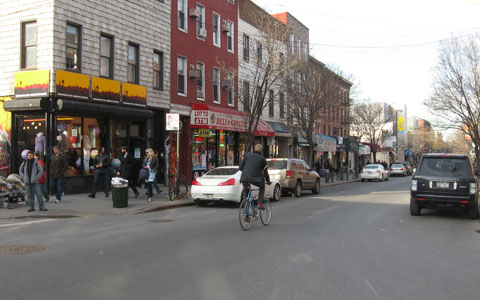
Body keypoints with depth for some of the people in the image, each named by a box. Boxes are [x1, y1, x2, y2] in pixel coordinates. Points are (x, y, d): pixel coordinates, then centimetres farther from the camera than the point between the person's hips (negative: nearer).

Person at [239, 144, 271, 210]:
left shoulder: (248, 155, 14)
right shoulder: (262, 158, 11)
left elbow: (240, 167, 12)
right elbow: (265, 171, 17)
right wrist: (268, 181, 30)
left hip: (244, 178, 2)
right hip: (255, 178, -2)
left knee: (246, 190, 26)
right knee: (262, 187, 26)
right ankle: (260, 203, 15)